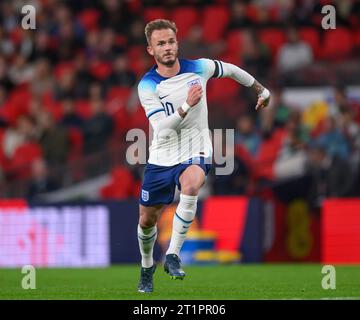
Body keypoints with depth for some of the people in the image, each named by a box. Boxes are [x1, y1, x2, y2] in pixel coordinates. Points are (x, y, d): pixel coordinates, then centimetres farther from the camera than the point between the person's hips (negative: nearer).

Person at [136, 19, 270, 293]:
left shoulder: (199, 68, -7)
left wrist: (262, 90, 27)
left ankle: (173, 255, -30)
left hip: (195, 153, -1)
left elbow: (230, 69, 15)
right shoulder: (147, 85, -12)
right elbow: (161, 129, -21)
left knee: (190, 186, -36)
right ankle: (147, 266, 39)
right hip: (161, 158, 1)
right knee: (147, 221, 8)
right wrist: (187, 106, -35)